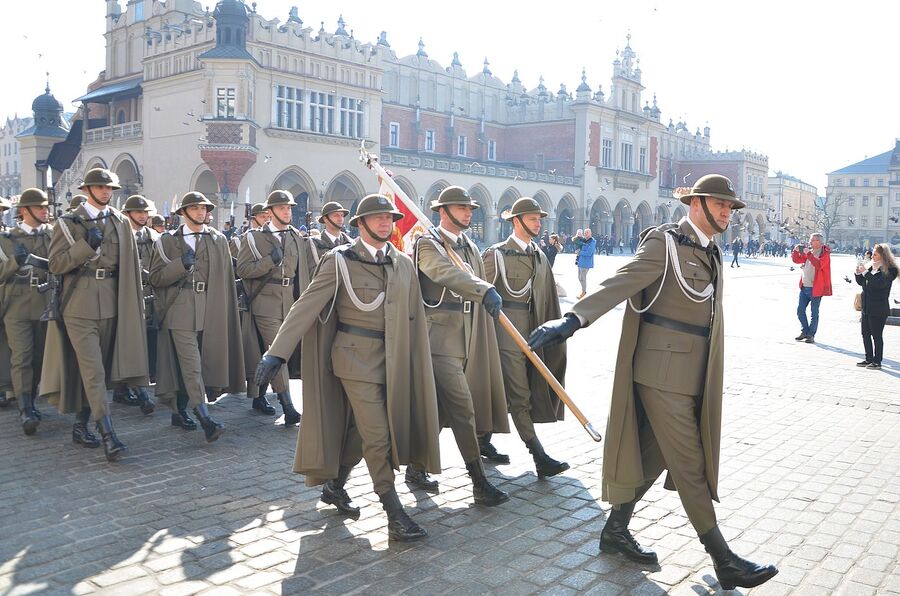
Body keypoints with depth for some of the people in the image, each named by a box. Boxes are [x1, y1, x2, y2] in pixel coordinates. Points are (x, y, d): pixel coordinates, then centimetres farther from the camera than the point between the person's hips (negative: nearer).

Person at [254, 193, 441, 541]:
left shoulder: (404, 264, 8)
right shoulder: (340, 260, -7)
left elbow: (415, 318, 11)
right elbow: (306, 306, -11)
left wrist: (420, 366, 10)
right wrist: (277, 353, -17)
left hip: (392, 359, 5)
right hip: (355, 356, -5)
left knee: (359, 430, 16)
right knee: (377, 436, -5)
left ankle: (334, 486, 38)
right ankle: (395, 515, 2)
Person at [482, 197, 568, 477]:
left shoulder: (539, 256, 15)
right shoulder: (496, 254, -5)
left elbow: (547, 298, 15)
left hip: (531, 331, 7)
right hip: (505, 328, -7)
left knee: (502, 390, 16)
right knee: (519, 396, -8)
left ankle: (483, 438, 33)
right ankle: (540, 459, -10)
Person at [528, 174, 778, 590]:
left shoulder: (712, 254, 15)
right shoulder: (665, 242, -11)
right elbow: (621, 282, -22)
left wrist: (709, 380, 24)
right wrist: (574, 318, -36)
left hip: (692, 377, 9)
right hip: (662, 373, -8)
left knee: (653, 455, 14)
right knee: (689, 465, 0)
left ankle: (616, 529, 29)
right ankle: (723, 561, 9)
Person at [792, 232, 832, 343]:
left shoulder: (825, 254, -9)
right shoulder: (809, 251, 10)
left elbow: (819, 264, -26)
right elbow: (796, 260, 16)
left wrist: (808, 254, -28)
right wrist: (796, 251, -1)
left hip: (815, 288, -7)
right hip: (804, 287, 7)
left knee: (814, 312, 2)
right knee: (800, 310, 11)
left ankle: (811, 335, 10)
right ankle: (804, 331, 25)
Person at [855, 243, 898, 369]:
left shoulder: (889, 270, -10)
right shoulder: (872, 267, 11)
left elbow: (880, 283, -25)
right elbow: (861, 282, 17)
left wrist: (865, 272, -24)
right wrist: (858, 273, 0)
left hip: (878, 309, -8)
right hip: (866, 307, 8)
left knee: (877, 335, -2)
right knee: (866, 334, 11)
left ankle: (877, 361, 5)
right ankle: (869, 359, 21)